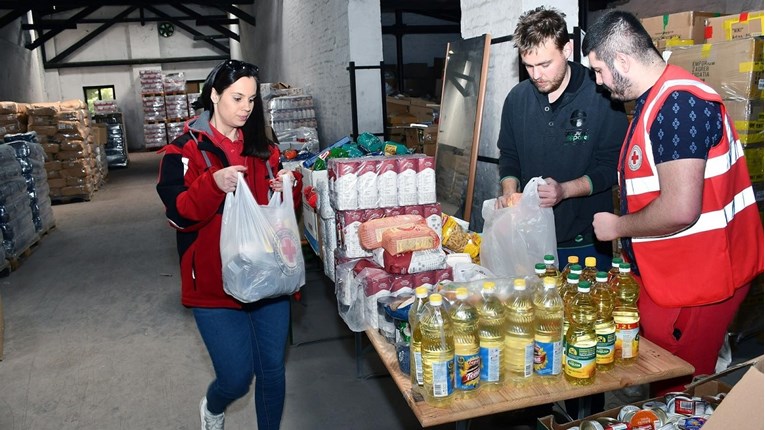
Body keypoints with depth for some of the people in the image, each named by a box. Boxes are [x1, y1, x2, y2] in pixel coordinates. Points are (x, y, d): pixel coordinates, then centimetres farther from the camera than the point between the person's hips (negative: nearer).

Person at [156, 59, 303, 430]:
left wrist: (289, 187, -8)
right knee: (237, 377, 1)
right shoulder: (185, 150, -5)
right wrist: (214, 184, -30)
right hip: (215, 284, -4)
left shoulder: (262, 147, 9)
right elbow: (178, 214, -13)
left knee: (273, 368, 12)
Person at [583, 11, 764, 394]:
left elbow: (679, 210, -28)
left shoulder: (678, 103, -21)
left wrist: (617, 226, -12)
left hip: (693, 284, -9)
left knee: (675, 395, 3)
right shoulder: (653, 100, 12)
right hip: (666, 276, 9)